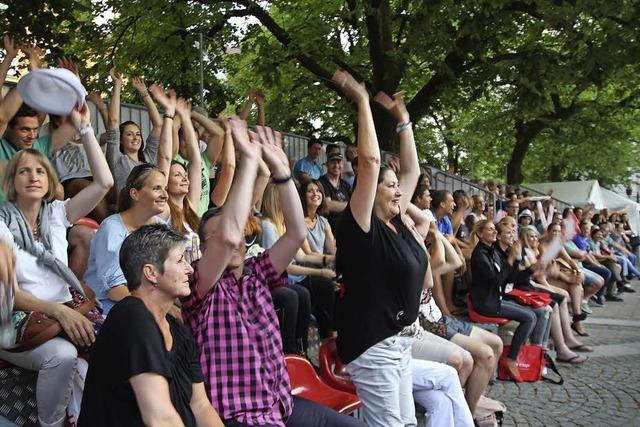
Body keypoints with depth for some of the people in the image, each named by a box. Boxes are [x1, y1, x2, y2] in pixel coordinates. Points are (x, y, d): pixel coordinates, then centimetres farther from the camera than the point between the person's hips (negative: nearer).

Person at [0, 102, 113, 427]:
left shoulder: (56, 213, 8)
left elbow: (104, 182, -4)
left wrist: (84, 128, -7)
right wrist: (57, 310, -27)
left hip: (64, 313, 4)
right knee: (61, 355, -34)